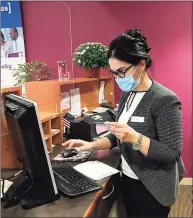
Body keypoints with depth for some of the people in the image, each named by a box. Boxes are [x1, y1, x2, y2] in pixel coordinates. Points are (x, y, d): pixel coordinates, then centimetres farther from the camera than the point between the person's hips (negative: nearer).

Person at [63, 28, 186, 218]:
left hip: (152, 189, -6)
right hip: (128, 179, 7)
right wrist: (92, 145, -7)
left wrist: (135, 138, -34)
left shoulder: (165, 100, -20)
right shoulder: (127, 95, 2)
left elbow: (172, 153, -23)